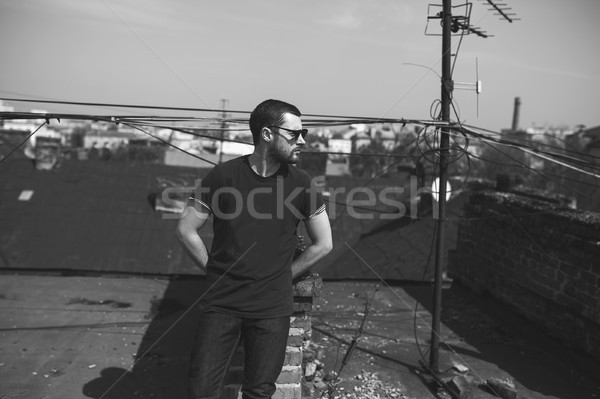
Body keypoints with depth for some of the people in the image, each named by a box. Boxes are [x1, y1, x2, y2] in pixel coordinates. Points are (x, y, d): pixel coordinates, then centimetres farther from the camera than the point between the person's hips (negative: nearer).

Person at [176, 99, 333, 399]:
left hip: (273, 308, 1)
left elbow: (323, 244, 5)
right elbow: (186, 230, 1)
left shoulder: (300, 183, -4)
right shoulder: (223, 175, -7)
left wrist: (284, 276, 4)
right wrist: (215, 271, 2)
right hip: (221, 303, 0)